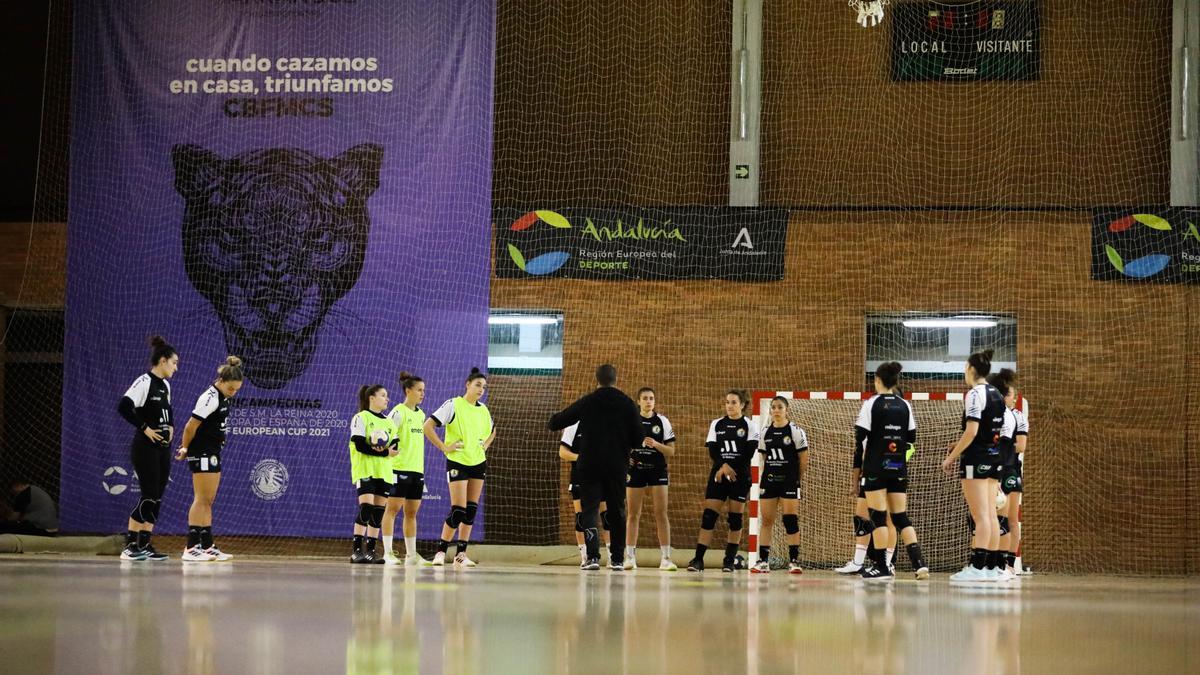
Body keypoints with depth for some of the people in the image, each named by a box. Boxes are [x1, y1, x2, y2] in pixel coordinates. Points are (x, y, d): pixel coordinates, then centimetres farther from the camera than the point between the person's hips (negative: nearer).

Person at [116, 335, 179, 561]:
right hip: (145, 448, -9)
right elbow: (123, 407, -23)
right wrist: (144, 428, -19)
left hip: (163, 448, 9)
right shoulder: (144, 382, -13)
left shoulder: (165, 385, 14)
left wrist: (170, 426, 12)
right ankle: (130, 546, -7)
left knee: (157, 497, 6)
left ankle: (145, 545, 9)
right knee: (149, 496, -11)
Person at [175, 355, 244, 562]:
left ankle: (207, 547, 13)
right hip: (202, 453, -10)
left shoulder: (222, 397, 11)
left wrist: (186, 447, 12)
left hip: (212, 453, 10)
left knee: (208, 501, 10)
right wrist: (186, 448, -4)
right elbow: (191, 426, -18)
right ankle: (191, 548, -9)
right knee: (201, 499, -9)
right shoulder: (210, 398, -19)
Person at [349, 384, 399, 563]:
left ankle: (370, 550, 7)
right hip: (365, 470, -6)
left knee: (379, 511, 2)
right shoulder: (361, 418, -2)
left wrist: (383, 449, -15)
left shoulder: (389, 422, 18)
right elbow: (360, 445, -13)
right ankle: (357, 551, -15)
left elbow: (396, 446, 6)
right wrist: (385, 452, -17)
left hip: (384, 472, 6)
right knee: (366, 508, -16)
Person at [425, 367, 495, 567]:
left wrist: (485, 445, 12)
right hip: (457, 462, -6)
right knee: (458, 511, -12)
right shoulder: (453, 405, -8)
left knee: (471, 510, 4)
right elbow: (428, 426, -12)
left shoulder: (483, 410, 10)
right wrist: (444, 447, -14)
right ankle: (440, 552, -1)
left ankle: (461, 554, 9)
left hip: (478, 462, 6)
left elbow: (492, 431, 30)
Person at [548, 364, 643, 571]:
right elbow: (639, 439, -1)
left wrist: (553, 420, 29)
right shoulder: (627, 404, 0)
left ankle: (593, 556, -16)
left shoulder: (586, 402, -1)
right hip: (618, 466, 1)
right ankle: (618, 559, 14)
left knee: (590, 510, 0)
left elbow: (555, 423, 5)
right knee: (616, 512, 12)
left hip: (590, 466, -1)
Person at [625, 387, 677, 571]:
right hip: (635, 471, 0)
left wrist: (656, 445, -15)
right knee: (633, 514, 3)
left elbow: (671, 451, 1)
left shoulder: (662, 421, 3)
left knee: (661, 513, -5)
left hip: (657, 471, 0)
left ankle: (666, 558, -5)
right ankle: (630, 556, 8)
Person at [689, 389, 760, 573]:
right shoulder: (717, 424, 11)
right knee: (708, 515, -7)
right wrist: (724, 465, -16)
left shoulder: (750, 426, 1)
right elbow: (712, 451, 2)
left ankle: (730, 560, 6)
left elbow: (748, 454, -7)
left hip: (739, 476, -2)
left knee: (735, 518, -1)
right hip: (718, 475, 2)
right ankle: (698, 559, -11)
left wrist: (729, 470, -13)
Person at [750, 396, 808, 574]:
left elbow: (804, 460, -2)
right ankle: (763, 561, 6)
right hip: (768, 480, 4)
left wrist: (796, 479, 3)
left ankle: (794, 560, -3)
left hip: (789, 481, -4)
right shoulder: (765, 432, 8)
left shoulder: (796, 432, -5)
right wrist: (768, 475, 6)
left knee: (790, 520, -8)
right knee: (766, 520, 3)